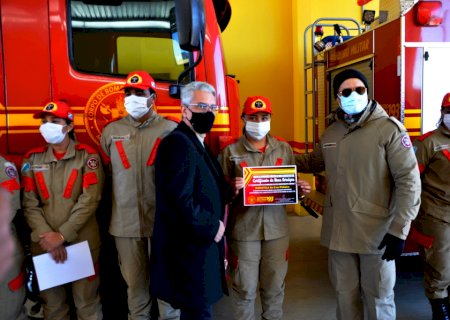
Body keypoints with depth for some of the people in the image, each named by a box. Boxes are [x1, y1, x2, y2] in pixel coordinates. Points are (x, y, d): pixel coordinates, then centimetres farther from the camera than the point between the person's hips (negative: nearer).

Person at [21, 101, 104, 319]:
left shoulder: (87, 156, -3)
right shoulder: (32, 159, 7)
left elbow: (89, 201, -11)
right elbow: (29, 204, 1)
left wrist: (62, 235, -15)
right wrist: (46, 235, -13)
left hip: (82, 241, -3)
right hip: (44, 244, 3)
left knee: (86, 301, 8)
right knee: (52, 301, 16)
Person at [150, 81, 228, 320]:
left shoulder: (197, 144, 14)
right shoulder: (179, 142, -17)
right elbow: (180, 199, -26)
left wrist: (229, 190, 4)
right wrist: (212, 227, -16)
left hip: (201, 243, 10)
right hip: (191, 248, -10)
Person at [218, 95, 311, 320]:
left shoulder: (284, 149, 7)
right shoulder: (230, 152, -2)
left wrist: (299, 189, -7)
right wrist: (232, 190, -22)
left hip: (277, 228, 3)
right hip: (244, 229, -2)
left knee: (274, 285, 14)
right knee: (244, 287, 6)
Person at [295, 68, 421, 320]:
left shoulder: (389, 129, -10)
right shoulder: (331, 132, 8)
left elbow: (409, 181, -13)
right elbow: (315, 162, 25)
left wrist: (399, 230, -17)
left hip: (377, 231, -5)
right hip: (338, 230, 5)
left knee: (378, 297, 12)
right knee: (345, 293, 19)